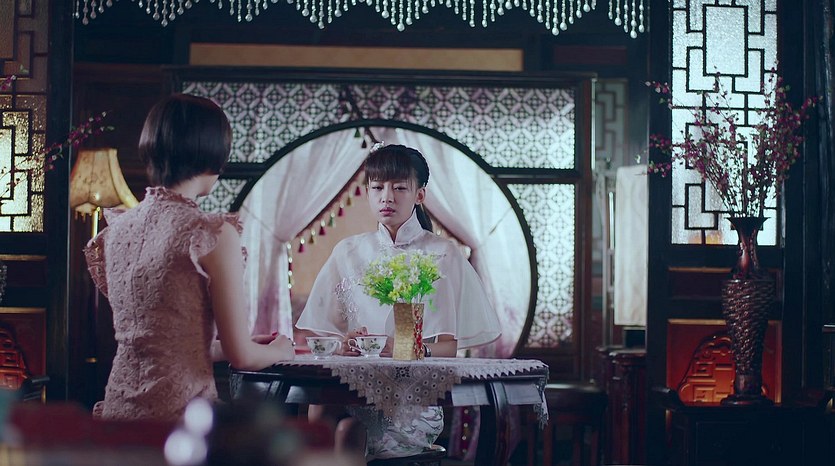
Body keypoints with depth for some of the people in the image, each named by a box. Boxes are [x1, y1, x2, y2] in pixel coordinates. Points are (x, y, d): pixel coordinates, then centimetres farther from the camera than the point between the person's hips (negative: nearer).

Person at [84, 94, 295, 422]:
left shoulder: (117, 228, 10)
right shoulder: (213, 234, -11)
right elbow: (241, 356, -7)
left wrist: (253, 346, 29)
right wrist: (279, 351, 16)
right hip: (180, 412, -7)